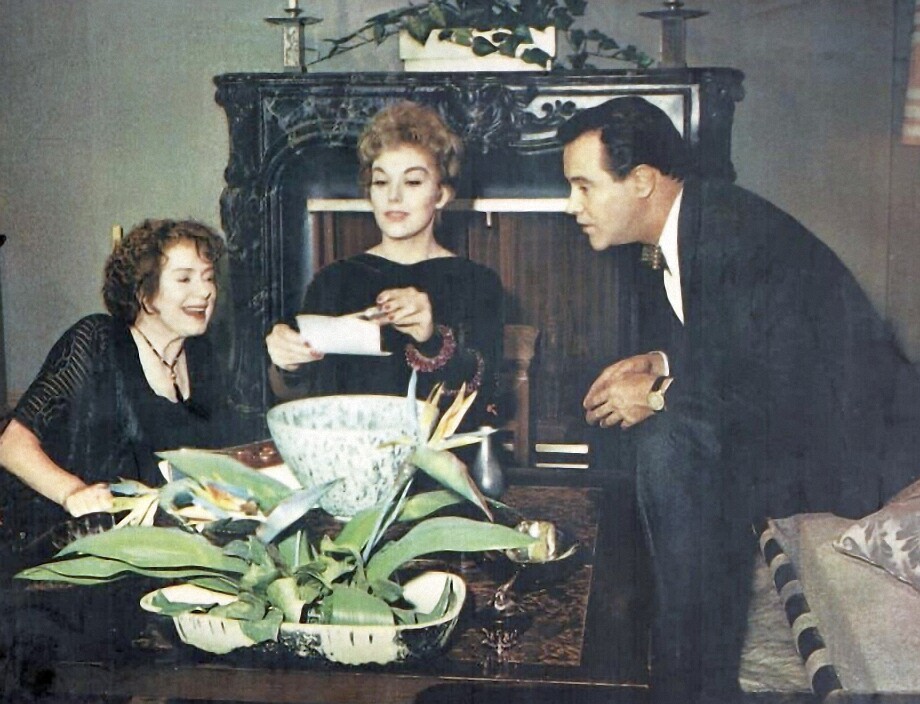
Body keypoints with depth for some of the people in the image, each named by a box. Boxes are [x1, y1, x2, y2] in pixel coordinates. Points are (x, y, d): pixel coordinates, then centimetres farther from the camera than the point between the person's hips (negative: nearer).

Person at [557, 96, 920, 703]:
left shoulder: (740, 232, -24)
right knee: (625, 425, 2)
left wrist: (661, 396, -19)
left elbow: (788, 388, -29)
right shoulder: (673, 234, 4)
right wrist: (657, 363, -4)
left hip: (854, 443, -10)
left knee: (670, 443, -26)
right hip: (789, 418, 10)